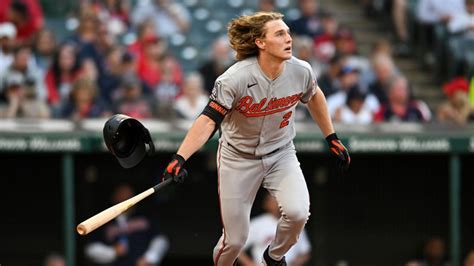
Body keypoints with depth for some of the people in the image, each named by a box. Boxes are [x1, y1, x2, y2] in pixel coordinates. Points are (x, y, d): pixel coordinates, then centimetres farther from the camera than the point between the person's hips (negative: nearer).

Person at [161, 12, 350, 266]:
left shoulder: (301, 71, -14)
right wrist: (180, 157, -41)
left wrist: (332, 138, 14)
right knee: (234, 240, 0)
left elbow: (314, 96, 9)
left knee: (298, 213, -23)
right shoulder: (235, 79, -27)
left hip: (281, 154, 3)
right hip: (239, 159, -3)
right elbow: (208, 120, -29)